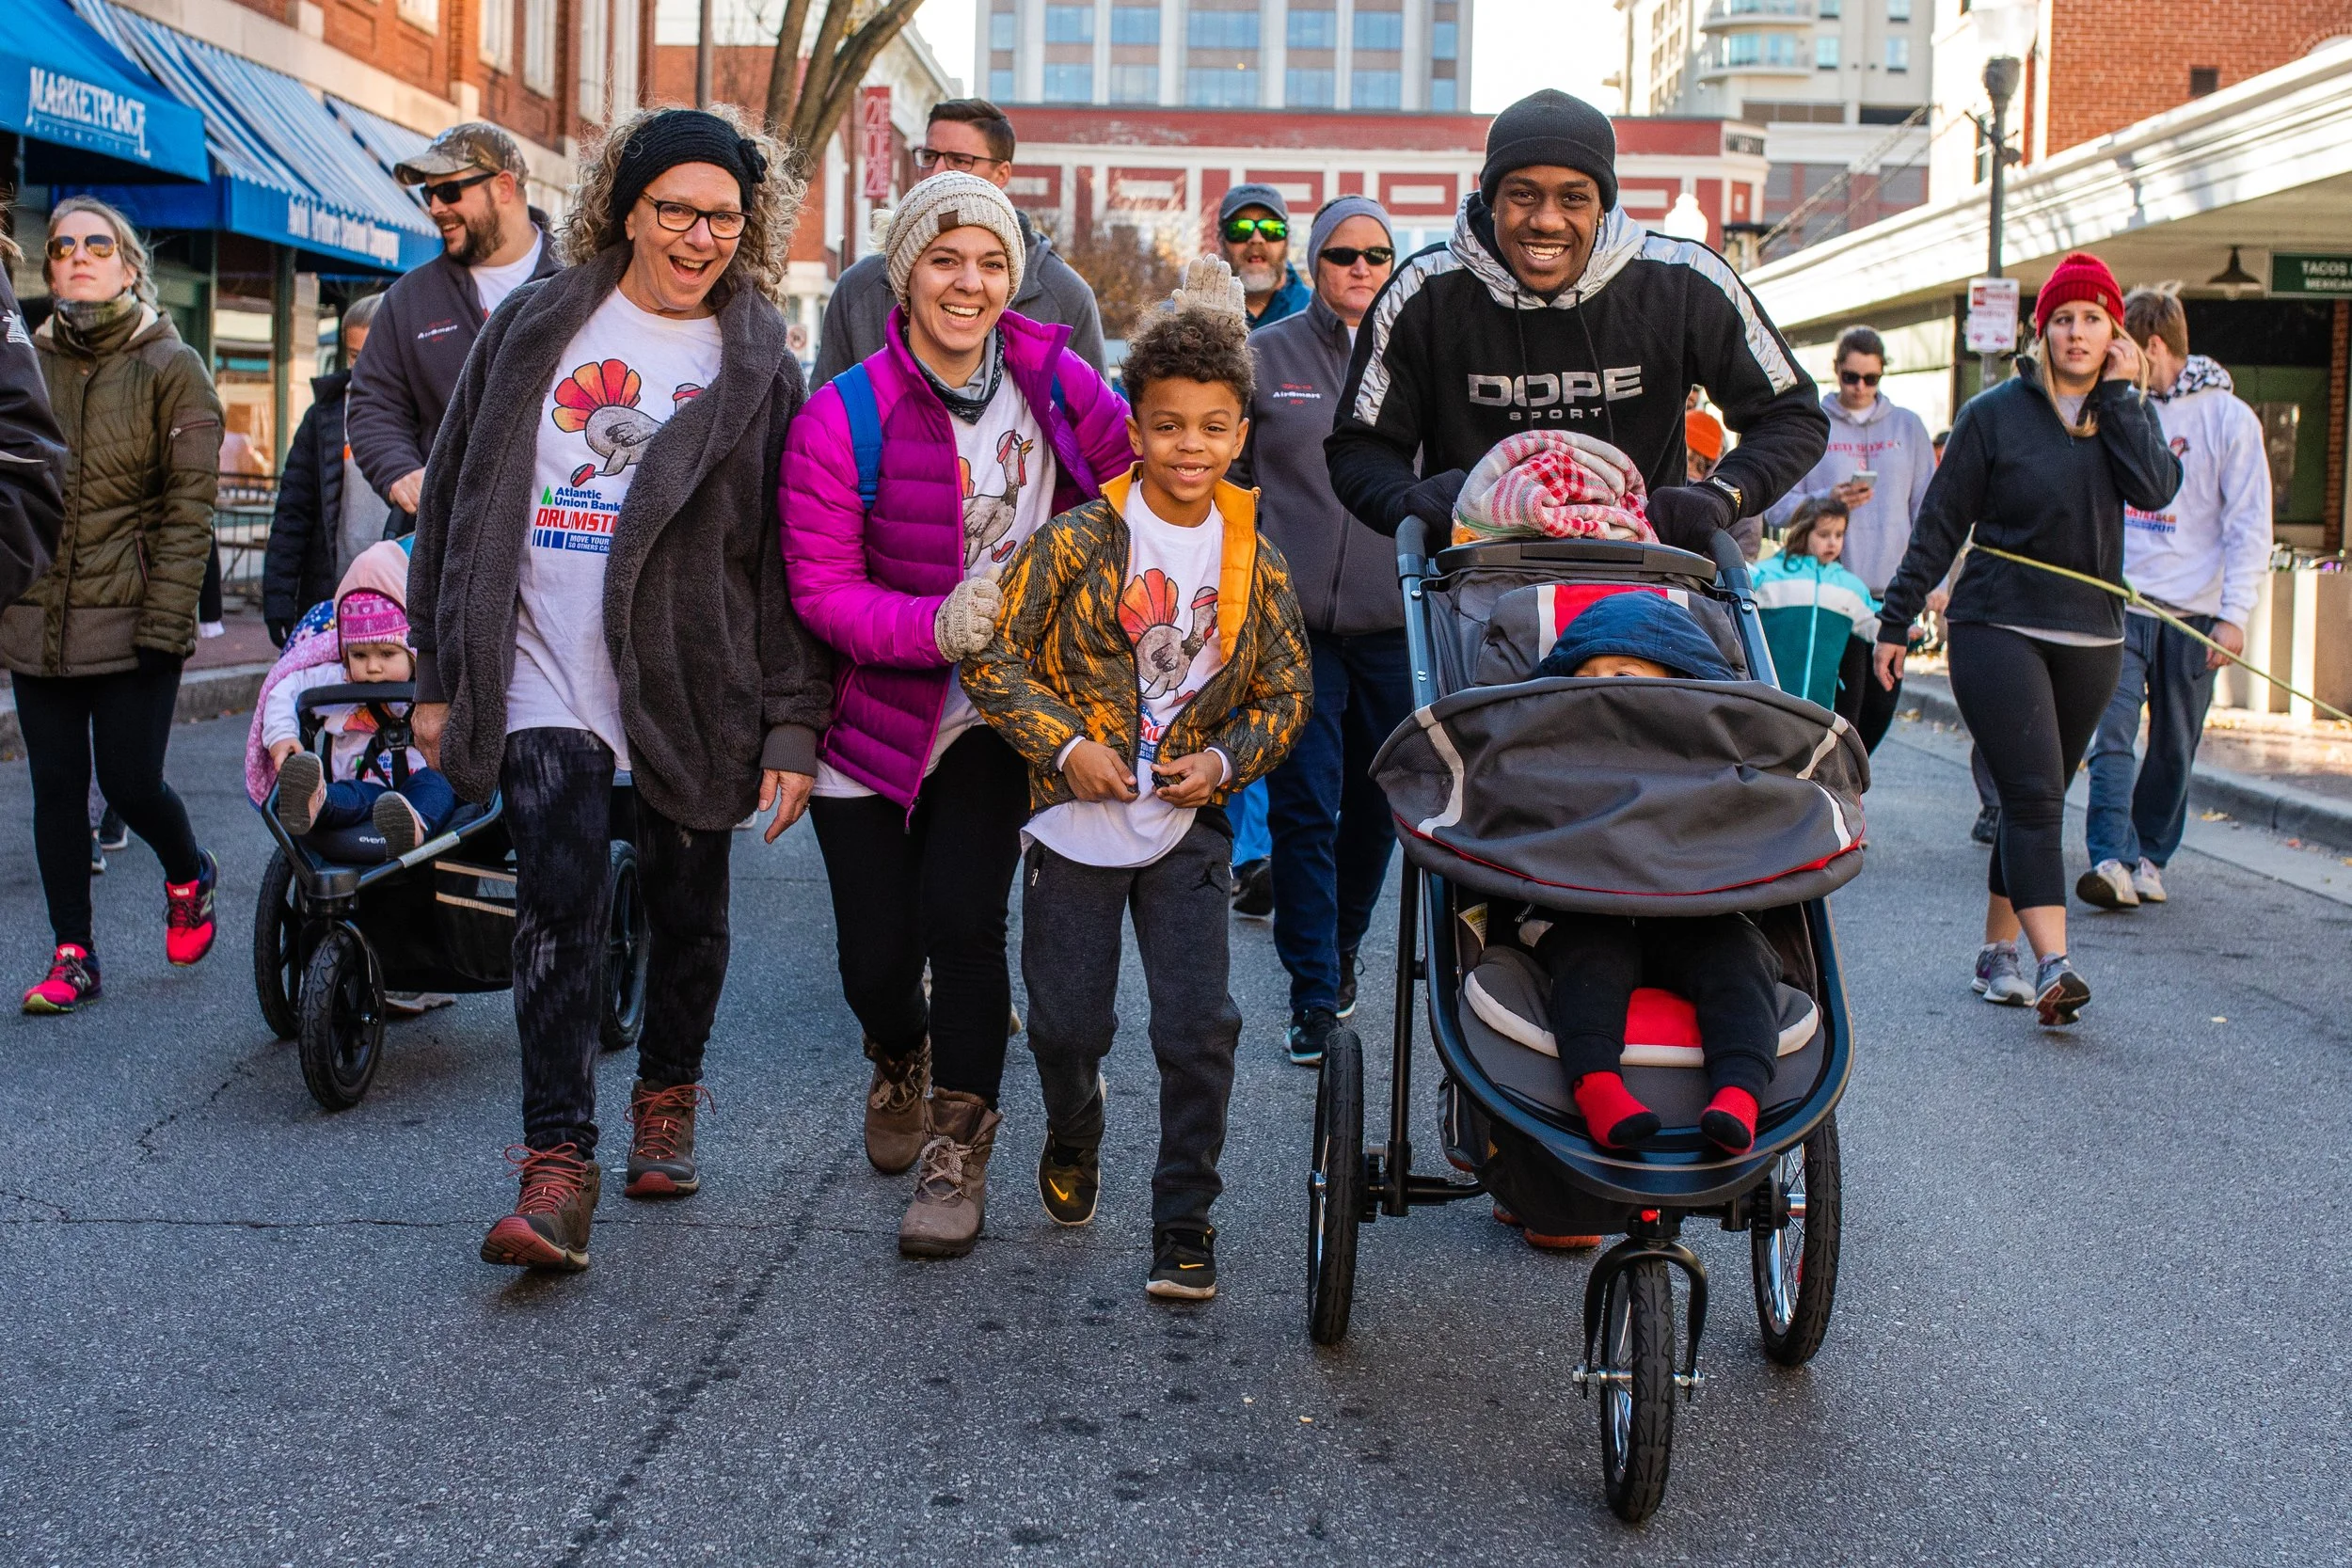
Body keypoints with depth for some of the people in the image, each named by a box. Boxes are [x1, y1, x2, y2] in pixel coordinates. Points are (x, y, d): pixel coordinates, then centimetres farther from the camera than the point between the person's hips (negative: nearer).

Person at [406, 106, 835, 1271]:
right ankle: (558, 1167, -8)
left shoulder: (758, 370, 3)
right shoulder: (532, 331, 7)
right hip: (546, 684, 0)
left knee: (687, 912, 10)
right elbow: (455, 503, 10)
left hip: (692, 692, 0)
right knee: (558, 909, -9)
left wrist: (794, 724, -6)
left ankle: (667, 1099, 34)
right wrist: (439, 675, 8)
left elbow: (794, 561, 1)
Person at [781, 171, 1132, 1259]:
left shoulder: (1054, 385, -4)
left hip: (995, 715, 1)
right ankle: (900, 1063, 41)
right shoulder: (845, 416, -13)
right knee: (877, 957, 3)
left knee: (963, 918, -16)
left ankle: (959, 1150, 4)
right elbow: (822, 589, -14)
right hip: (874, 716, -1)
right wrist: (941, 627, -28)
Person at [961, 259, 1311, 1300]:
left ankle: (1184, 1222, 11)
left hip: (1189, 828, 2)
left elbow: (1287, 689, 9)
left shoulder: (1253, 561, 0)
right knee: (1068, 1023, 8)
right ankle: (1073, 1139, 41)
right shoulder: (1079, 540, -9)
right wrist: (1065, 744, -17)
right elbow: (992, 655, -8)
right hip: (1074, 820, -1)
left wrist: (1226, 760, -8)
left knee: (1199, 1027, -4)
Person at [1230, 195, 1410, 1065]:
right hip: (1295, 619, -2)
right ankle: (1314, 991, 2)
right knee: (1305, 806, -4)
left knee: (1377, 802, 12)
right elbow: (1229, 480, 7)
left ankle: (1341, 948, 33)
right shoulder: (1268, 355, 3)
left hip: (1396, 620, 2)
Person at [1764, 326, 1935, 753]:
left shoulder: (1908, 427, 13)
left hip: (1892, 590, 3)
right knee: (1843, 702, -9)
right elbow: (1777, 507, 1)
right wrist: (1828, 499, -16)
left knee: (1881, 704, 6)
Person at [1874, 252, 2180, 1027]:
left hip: (2090, 636, 4)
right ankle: (2053, 965, -24)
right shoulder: (1994, 413, -1)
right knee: (2032, 793, -16)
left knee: (2038, 798, 9)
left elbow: (2155, 489, -12)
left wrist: (2117, 394, -7)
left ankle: (1998, 949, 21)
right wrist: (1895, 621, 0)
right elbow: (1940, 524, 1)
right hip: (1996, 627, -4)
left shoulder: (2127, 413, 9)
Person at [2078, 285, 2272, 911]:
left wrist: (2233, 614, -11)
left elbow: (2249, 525, -3)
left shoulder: (2228, 417, -1)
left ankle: (2149, 858, 20)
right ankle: (2113, 860, -20)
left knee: (2174, 748, 7)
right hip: (2117, 604, 2)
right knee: (2111, 733, -13)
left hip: (2191, 610, -2)